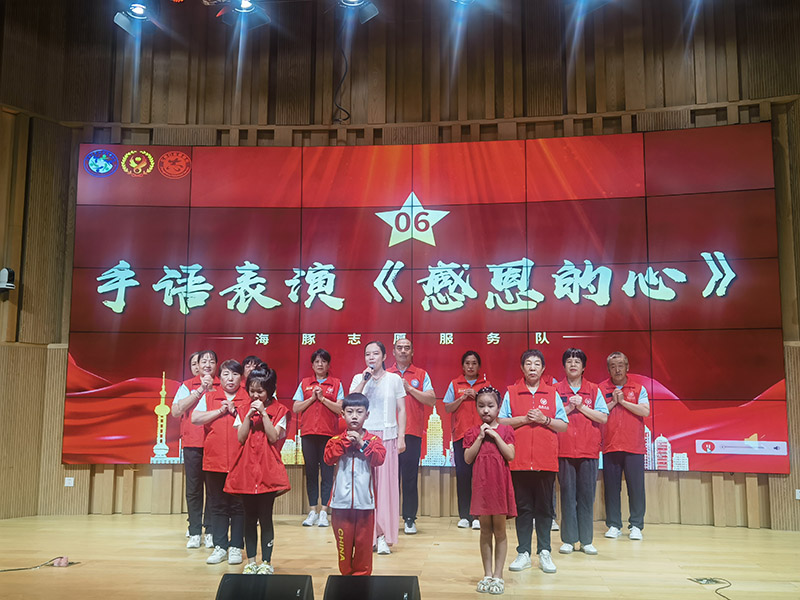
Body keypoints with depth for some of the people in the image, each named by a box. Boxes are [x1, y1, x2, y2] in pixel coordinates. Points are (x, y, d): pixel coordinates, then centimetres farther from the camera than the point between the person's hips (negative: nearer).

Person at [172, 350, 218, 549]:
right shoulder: (187, 386, 10)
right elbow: (176, 411, -5)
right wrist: (200, 390, -9)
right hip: (192, 443, 0)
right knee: (193, 488, 3)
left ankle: (210, 532, 9)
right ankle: (194, 532, 11)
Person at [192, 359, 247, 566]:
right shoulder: (209, 397, 10)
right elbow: (195, 419, -2)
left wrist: (235, 412, -12)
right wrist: (220, 411, -7)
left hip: (240, 461, -2)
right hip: (214, 460, 2)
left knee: (238, 506, 3)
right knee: (218, 505, 8)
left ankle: (236, 546, 13)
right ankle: (220, 546, 16)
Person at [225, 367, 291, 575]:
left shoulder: (279, 411, 1)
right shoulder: (243, 409, 9)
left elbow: (274, 437, -10)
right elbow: (240, 438, 0)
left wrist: (263, 413, -13)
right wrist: (249, 414, -9)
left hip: (268, 469, -3)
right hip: (246, 468, 3)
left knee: (265, 517, -1)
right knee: (249, 517, 9)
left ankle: (266, 562, 9)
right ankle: (251, 561, 19)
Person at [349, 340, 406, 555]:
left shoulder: (394, 379, 7)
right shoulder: (358, 379, 10)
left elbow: (401, 410, 7)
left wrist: (401, 437, -1)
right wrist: (365, 380, -10)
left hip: (387, 436, -1)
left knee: (386, 483, -3)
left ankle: (383, 536, 3)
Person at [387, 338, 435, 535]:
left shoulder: (421, 375, 9)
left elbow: (432, 400, -1)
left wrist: (409, 388, -7)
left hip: (412, 433, -1)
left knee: (410, 477, -1)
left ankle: (410, 519, 7)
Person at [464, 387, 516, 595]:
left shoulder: (505, 430, 2)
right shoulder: (472, 432, 6)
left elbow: (510, 455, -9)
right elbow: (468, 458, -4)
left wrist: (495, 435, -13)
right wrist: (480, 437, -10)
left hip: (500, 484, -1)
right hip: (481, 484, 2)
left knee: (499, 530, 4)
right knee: (485, 531, 8)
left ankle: (498, 575, 11)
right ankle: (487, 574, 18)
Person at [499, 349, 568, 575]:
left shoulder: (552, 393, 9)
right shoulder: (511, 392, 7)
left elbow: (564, 426, 8)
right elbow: (501, 421, 3)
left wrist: (544, 419, -8)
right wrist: (524, 419, -9)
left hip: (546, 460, 1)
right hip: (519, 460, 0)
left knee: (545, 507, 4)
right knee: (523, 507, 4)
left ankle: (544, 553, 13)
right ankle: (523, 553, 12)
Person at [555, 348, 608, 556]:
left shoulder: (594, 390, 10)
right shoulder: (556, 390, 7)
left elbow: (603, 417, 1)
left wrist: (581, 407, -7)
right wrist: (569, 408, -11)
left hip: (589, 448, 1)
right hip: (564, 449, -1)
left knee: (587, 495, 2)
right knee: (567, 494, 0)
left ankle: (586, 540, 10)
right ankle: (568, 539, 8)